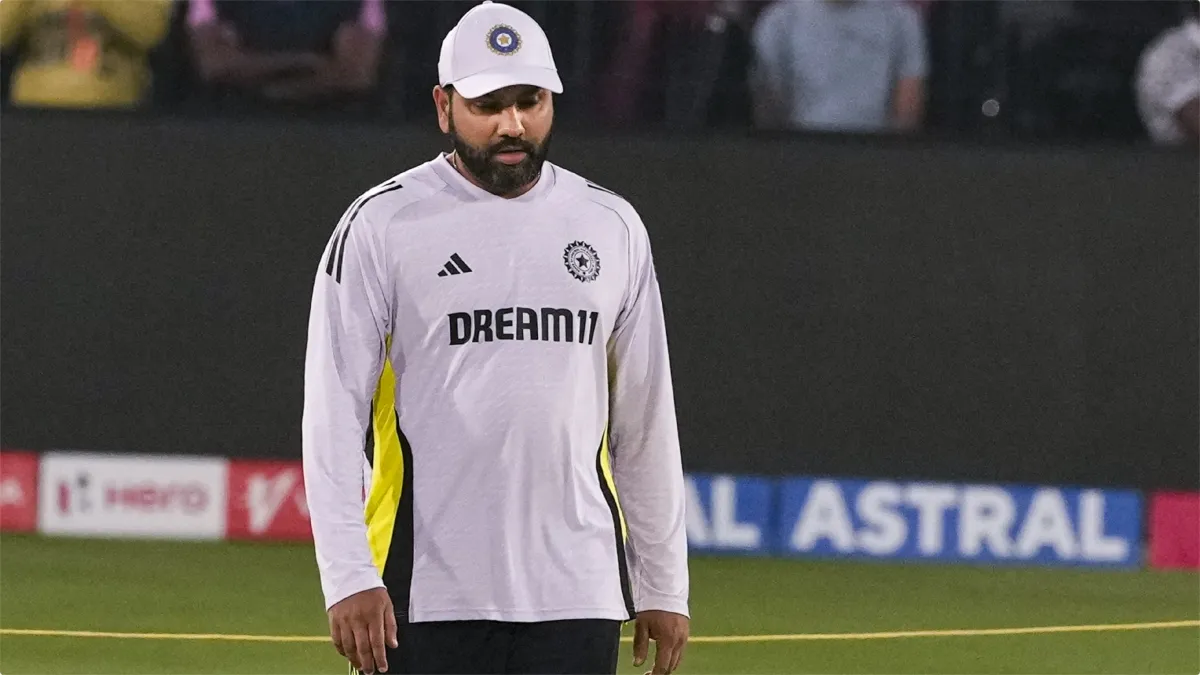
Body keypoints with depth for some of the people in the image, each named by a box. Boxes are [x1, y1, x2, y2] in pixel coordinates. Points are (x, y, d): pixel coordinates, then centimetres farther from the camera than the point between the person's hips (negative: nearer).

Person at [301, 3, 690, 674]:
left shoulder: (612, 227, 11)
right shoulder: (380, 227, 0)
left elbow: (645, 417, 15)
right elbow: (334, 412, -5)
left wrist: (663, 587, 12)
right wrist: (349, 578, -15)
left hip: (578, 594, 3)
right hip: (427, 596, -3)